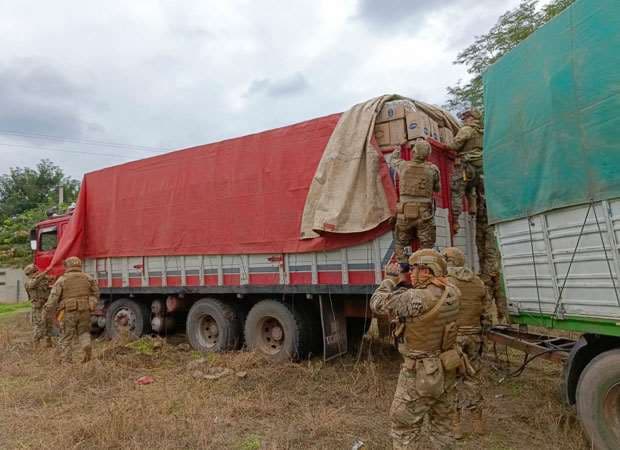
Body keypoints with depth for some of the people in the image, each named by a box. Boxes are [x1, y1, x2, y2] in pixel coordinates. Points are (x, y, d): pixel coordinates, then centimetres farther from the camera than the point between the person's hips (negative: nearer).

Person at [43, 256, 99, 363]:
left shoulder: (62, 280, -1)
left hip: (69, 312, -2)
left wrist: (48, 306, 13)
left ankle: (66, 361, 11)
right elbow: (96, 293, 10)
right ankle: (86, 346, -11)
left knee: (66, 338, 11)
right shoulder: (88, 278, 7)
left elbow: (54, 296, -4)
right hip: (85, 312, 2)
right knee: (83, 332, 18)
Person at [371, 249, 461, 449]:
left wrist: (390, 277, -1)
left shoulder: (413, 299, -26)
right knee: (443, 424, 22)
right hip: (447, 370, 7)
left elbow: (377, 303, -13)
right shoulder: (452, 293, -6)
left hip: (420, 374, -7)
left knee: (405, 428, 8)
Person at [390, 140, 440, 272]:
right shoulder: (433, 169, -2)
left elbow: (393, 160, 24)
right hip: (424, 214, -1)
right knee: (426, 248, 6)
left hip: (405, 213, 1)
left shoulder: (403, 166, 0)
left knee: (399, 243, 17)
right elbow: (437, 188, 13)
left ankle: (402, 262, -3)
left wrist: (398, 148, 41)